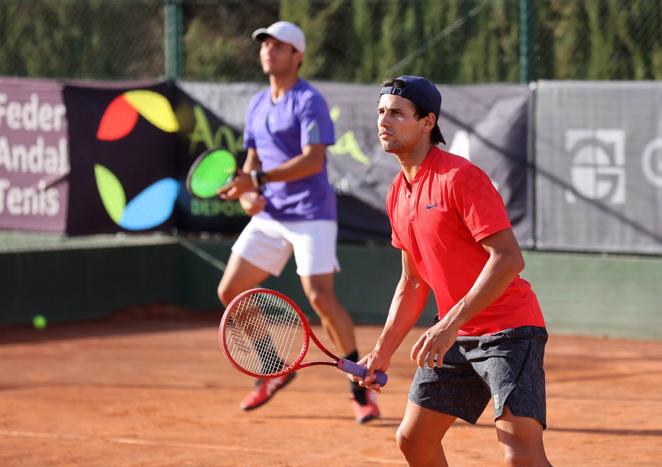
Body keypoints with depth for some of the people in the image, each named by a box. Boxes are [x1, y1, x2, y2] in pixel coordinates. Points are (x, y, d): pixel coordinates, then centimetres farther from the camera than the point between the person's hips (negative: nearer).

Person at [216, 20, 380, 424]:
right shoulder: (258, 105, 14)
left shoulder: (309, 101, -10)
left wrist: (258, 179, -27)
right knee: (230, 291, 5)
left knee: (321, 297, -18)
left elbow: (313, 160, -21)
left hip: (311, 214, -8)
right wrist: (247, 194, -2)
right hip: (269, 217, 8)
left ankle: (361, 390, -7)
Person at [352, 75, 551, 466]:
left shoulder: (460, 177, -16)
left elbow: (509, 258, -23)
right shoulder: (398, 195, 11)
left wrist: (451, 323, -27)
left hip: (508, 330, -9)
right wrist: (383, 351, 13)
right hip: (454, 337, 9)